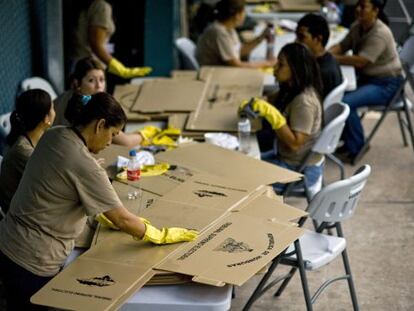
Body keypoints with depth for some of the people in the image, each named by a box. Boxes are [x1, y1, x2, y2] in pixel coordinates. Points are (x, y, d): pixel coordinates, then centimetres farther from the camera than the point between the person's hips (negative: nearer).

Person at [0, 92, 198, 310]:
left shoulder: (53, 136, 0)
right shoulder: (84, 165, -24)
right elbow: (122, 221, -16)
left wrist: (109, 216, 18)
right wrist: (162, 236, -2)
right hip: (31, 261, -8)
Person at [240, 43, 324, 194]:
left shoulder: (304, 101, -27)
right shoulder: (291, 90, -2)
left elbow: (295, 143, -29)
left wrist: (270, 113, -34)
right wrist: (252, 104, -9)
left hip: (301, 170, -8)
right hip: (286, 156, 9)